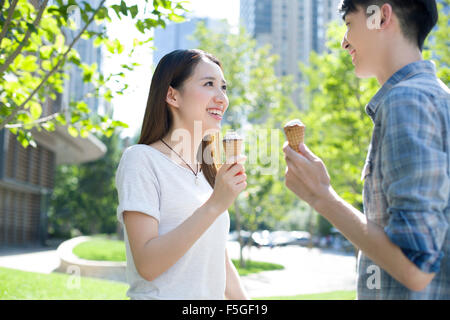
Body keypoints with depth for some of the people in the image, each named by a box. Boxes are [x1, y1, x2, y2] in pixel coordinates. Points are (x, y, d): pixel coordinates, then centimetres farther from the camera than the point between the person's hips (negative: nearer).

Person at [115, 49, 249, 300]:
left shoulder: (208, 171, 11)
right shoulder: (141, 159, -11)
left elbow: (222, 265, 12)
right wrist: (214, 205, -24)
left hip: (212, 294, 7)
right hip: (160, 295, -7)